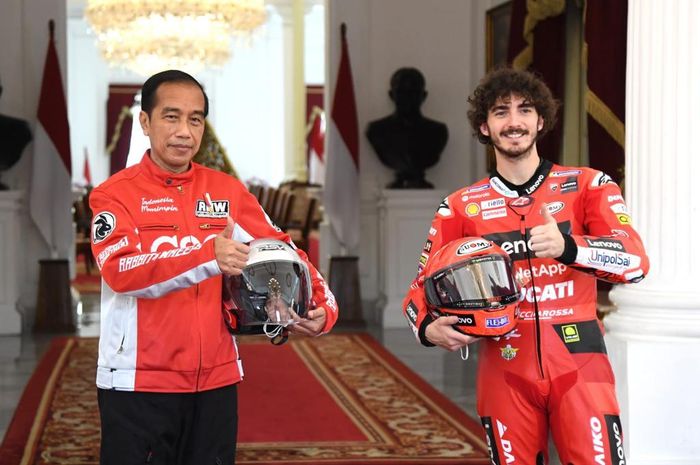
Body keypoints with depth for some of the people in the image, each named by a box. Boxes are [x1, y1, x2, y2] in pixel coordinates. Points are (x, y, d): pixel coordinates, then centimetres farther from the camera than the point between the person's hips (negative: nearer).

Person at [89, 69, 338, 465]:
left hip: (216, 380, 4)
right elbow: (120, 271, -21)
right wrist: (208, 256, -35)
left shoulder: (227, 191, 8)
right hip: (138, 382, -4)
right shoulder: (115, 194, -6)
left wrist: (323, 308, -8)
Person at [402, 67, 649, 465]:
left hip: (578, 367, -1)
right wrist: (428, 327, -13)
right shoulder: (461, 207, 8)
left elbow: (635, 260, -11)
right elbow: (422, 288, 11)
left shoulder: (587, 186, 3)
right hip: (506, 372, 2)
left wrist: (566, 247, -30)